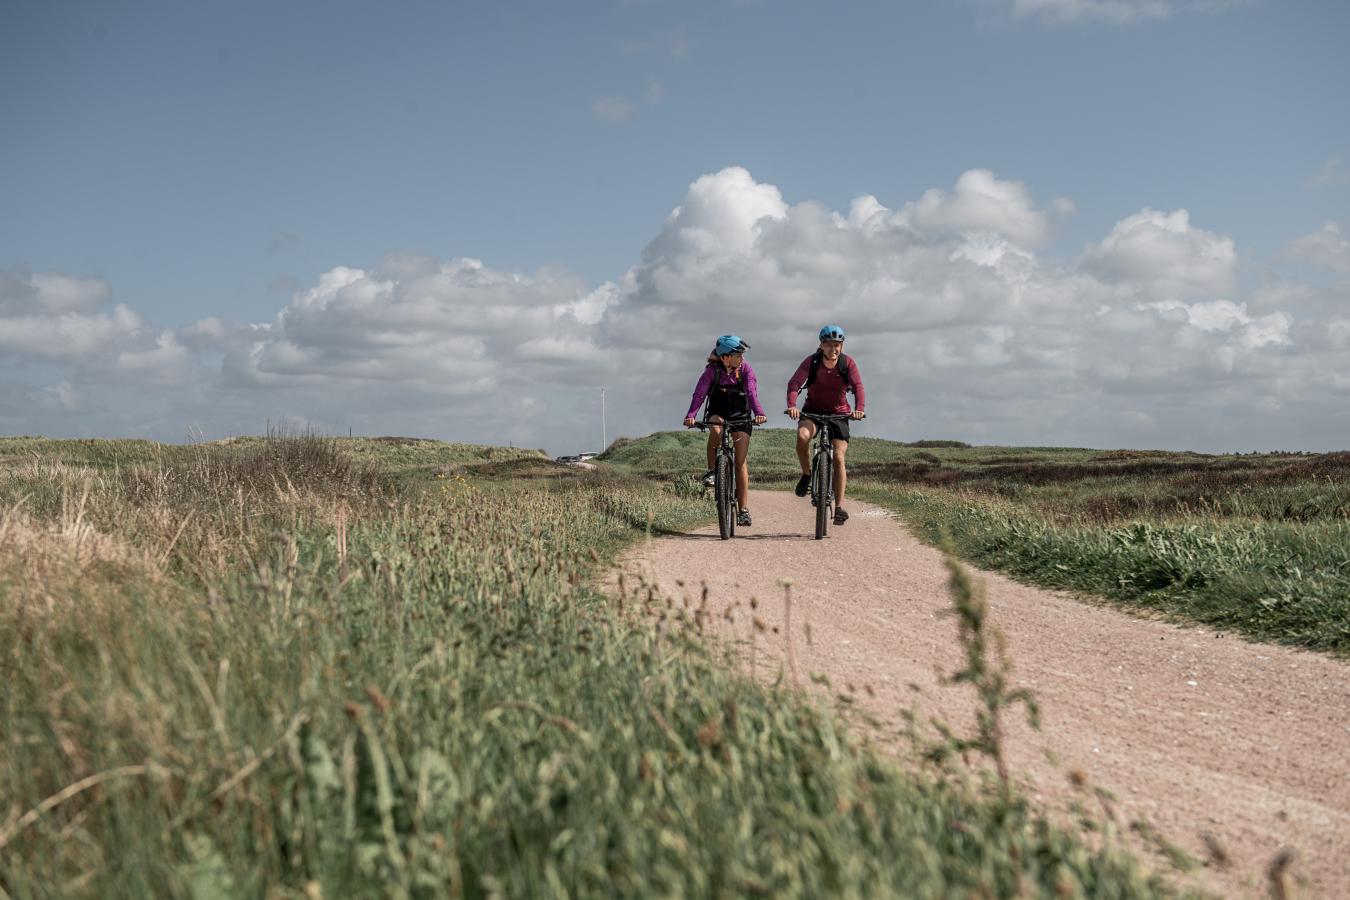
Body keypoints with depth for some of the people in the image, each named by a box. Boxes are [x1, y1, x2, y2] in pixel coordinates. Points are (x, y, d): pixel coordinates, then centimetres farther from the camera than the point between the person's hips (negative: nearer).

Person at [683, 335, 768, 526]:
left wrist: (759, 413, -44)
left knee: (741, 461, -7)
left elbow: (752, 393, -25)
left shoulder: (745, 369, -13)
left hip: (740, 416, 0)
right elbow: (699, 393, -26)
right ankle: (711, 470, -15)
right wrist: (690, 415, -43)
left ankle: (744, 509, -5)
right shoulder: (712, 370, -15)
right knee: (716, 431, -37)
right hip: (718, 413, 0)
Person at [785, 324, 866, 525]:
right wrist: (792, 405, -44)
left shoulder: (848, 363, -12)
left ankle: (839, 507, -5)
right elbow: (794, 383, -25)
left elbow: (858, 386, -21)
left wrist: (860, 408, -41)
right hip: (813, 411, 0)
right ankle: (806, 475, -7)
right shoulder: (811, 361, -15)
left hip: (838, 413, 0)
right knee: (802, 436, -32)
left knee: (839, 458, -10)